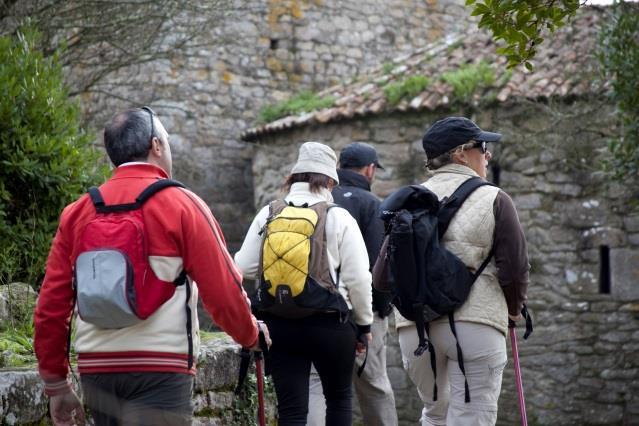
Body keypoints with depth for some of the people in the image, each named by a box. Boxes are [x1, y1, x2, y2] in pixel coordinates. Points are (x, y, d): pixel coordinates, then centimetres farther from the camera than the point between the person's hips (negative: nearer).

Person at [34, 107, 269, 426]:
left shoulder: (78, 212, 8)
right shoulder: (181, 205, -4)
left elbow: (50, 306, 7)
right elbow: (224, 292, -6)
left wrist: (56, 386, 15)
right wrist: (251, 335, 14)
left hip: (95, 368, 5)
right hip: (162, 369, -5)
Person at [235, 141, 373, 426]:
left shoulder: (268, 214, 0)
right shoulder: (339, 218, -6)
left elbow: (244, 267, -2)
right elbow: (358, 279, -7)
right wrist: (364, 323, 7)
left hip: (279, 323, 2)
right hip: (331, 324, -2)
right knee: (339, 397, 20)